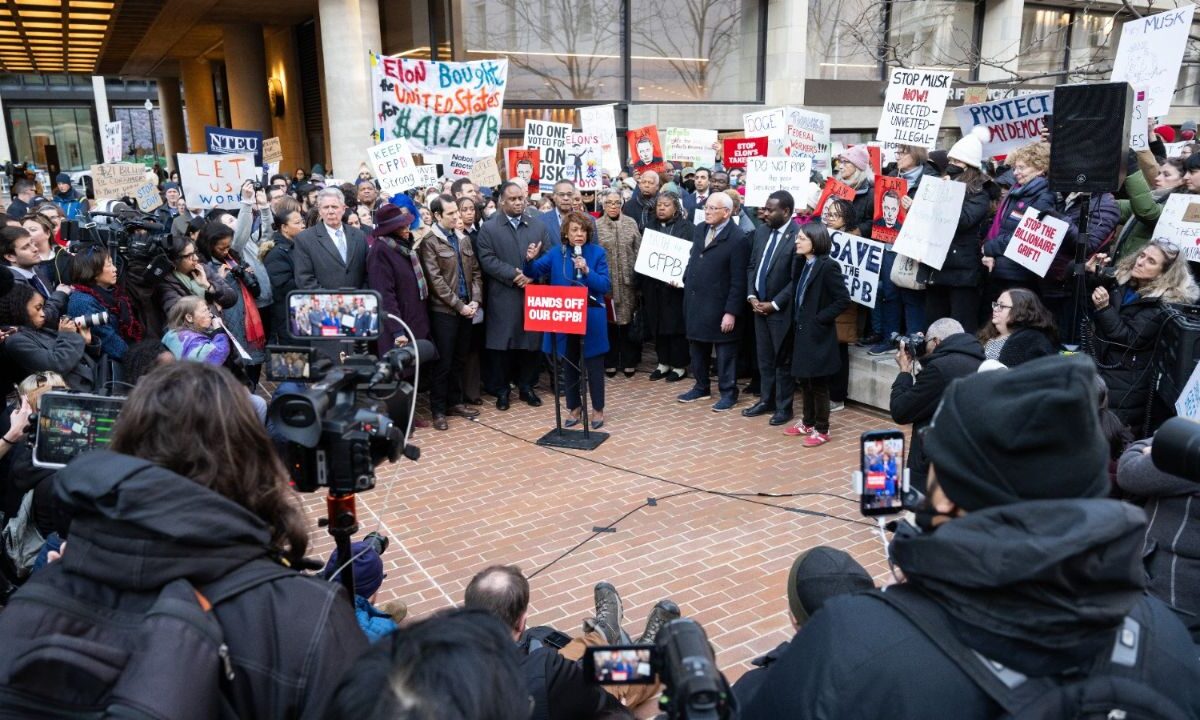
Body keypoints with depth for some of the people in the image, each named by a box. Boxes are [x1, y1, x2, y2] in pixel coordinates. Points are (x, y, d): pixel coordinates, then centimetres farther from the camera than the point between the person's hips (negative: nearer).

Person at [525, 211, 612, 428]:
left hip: (591, 319, -2)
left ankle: (598, 409, 21)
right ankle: (574, 408, 27)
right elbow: (534, 272, 0)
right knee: (569, 365, 13)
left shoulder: (598, 253, -5)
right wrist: (530, 260, -21)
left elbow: (606, 286, -10)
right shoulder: (556, 253, 2)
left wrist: (587, 271, -24)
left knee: (594, 365, 7)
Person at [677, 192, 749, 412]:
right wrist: (685, 281, 6)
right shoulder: (699, 229, 7)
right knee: (697, 346, 18)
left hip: (719, 305, -7)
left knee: (724, 350, 6)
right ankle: (701, 387, 33)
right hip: (694, 301, 7)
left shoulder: (737, 239, -16)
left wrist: (731, 312, -18)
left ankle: (728, 393, 19)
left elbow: (738, 281, -16)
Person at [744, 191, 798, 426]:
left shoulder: (798, 236, -16)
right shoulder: (761, 230, 6)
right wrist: (752, 296, 0)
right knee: (764, 358, 15)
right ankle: (767, 400, 28)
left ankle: (784, 407, 17)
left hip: (781, 309, -6)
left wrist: (774, 304, -14)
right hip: (759, 306, 6)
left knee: (783, 360, 6)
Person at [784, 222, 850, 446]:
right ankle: (808, 423, 29)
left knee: (818, 383, 1)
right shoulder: (802, 264, 9)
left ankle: (822, 430, 12)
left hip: (818, 334, -8)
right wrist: (797, 320, 4)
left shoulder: (828, 266, -16)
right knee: (804, 380, 16)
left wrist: (819, 318, -17)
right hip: (802, 332, 8)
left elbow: (843, 300, -18)